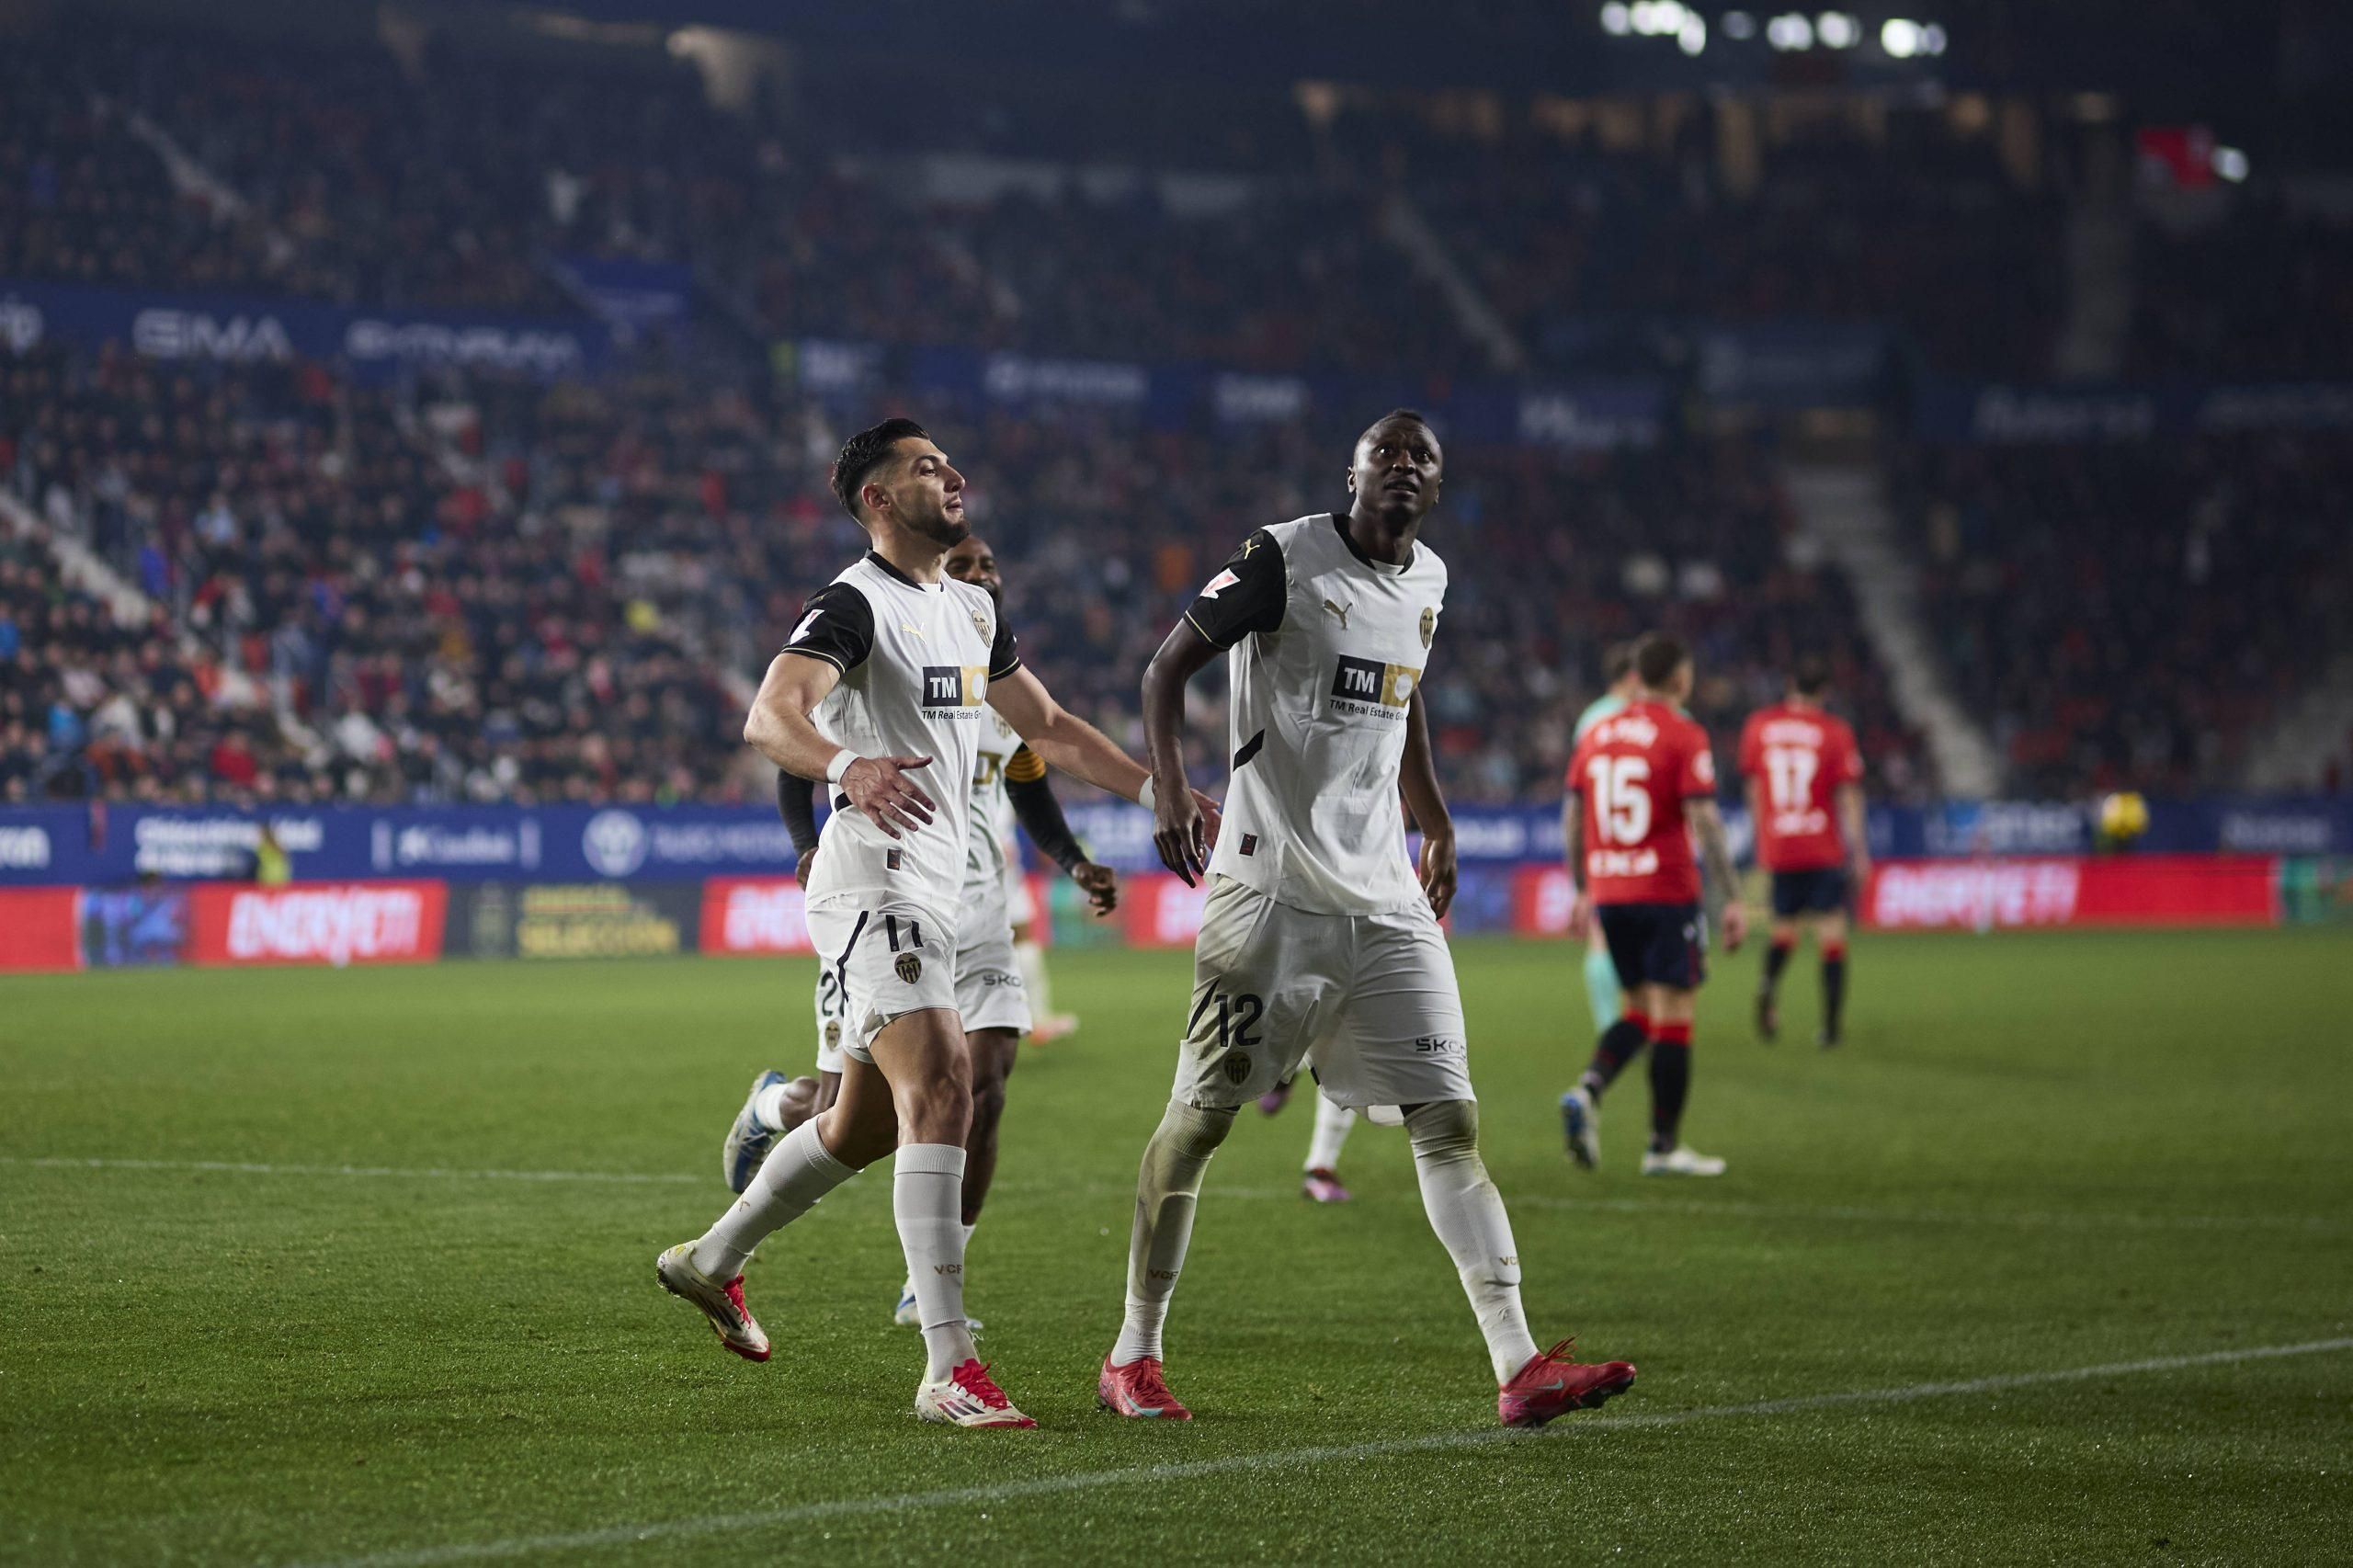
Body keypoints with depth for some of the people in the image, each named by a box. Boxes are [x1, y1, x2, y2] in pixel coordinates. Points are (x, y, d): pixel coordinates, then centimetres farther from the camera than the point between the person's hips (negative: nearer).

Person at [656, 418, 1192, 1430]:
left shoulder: (969, 610, 17)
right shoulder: (854, 605, -12)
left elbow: (1048, 728, 28)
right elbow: (769, 718, -27)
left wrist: (1157, 792, 19)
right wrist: (850, 765, -48)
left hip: (935, 893, 9)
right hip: (871, 882, -9)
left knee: (866, 1126, 18)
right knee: (941, 1088, -23)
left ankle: (710, 1262, 40)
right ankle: (948, 1369, -27)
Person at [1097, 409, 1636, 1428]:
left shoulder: (1426, 582, 13)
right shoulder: (1286, 559, -7)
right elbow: (1166, 670, -6)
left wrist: (1438, 827, 33)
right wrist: (1169, 793, -20)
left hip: (1384, 896, 6)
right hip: (1273, 886, -6)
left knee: (1448, 1121, -3)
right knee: (1202, 1114, -2)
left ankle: (1519, 1368, -8)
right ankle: (1132, 1357, 11)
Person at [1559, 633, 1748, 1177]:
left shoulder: (1596, 735, 10)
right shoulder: (1684, 737, -8)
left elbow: (1572, 816, 13)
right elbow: (1704, 821, -14)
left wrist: (1583, 891, 23)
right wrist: (1732, 900, -13)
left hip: (1608, 893, 6)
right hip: (1667, 891, -6)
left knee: (1640, 1011, 17)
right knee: (1673, 1017, 1)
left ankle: (1589, 1089, -7)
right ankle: (1664, 1146, 2)